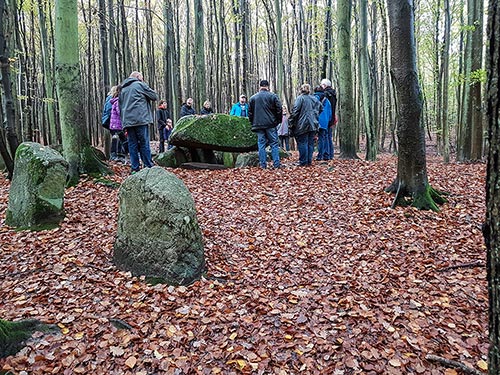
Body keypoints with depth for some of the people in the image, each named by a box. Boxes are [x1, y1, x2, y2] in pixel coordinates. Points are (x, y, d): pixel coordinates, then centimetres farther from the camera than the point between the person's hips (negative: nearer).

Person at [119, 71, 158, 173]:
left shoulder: (123, 89, 22)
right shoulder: (140, 85, 3)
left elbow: (120, 106, 22)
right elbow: (155, 96, 4)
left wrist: (123, 121, 23)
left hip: (127, 121, 5)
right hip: (141, 119, -5)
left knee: (132, 144, 6)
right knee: (144, 144, -2)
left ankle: (135, 168, 5)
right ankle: (149, 167, -2)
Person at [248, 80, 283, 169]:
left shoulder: (253, 98, 8)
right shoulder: (273, 96, 0)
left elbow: (250, 112, 11)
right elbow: (279, 110, 0)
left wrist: (253, 123, 19)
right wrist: (278, 121, 11)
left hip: (258, 124, 2)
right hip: (271, 124, -2)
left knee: (261, 144, 5)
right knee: (274, 144, 3)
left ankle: (263, 164, 4)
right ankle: (276, 164, -1)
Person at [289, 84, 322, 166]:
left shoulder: (300, 98, -6)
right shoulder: (314, 98, 13)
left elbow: (295, 111, -13)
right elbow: (321, 108, 22)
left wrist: (290, 123, -9)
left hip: (303, 125, -6)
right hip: (313, 125, 6)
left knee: (302, 143, -1)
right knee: (310, 143, 10)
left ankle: (303, 162, -1)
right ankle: (309, 161, 13)